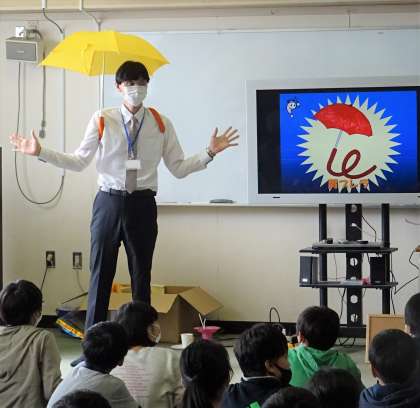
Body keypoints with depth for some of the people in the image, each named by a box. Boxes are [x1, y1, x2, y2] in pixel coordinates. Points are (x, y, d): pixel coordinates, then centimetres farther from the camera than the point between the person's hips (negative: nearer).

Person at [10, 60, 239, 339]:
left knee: (142, 275, 8)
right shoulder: (102, 121, 0)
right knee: (101, 274, 2)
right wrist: (41, 153, -3)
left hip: (143, 204, 1)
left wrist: (210, 153, -5)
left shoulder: (161, 124, 3)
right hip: (109, 202, -1)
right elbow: (79, 162, 5)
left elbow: (179, 168, 6)